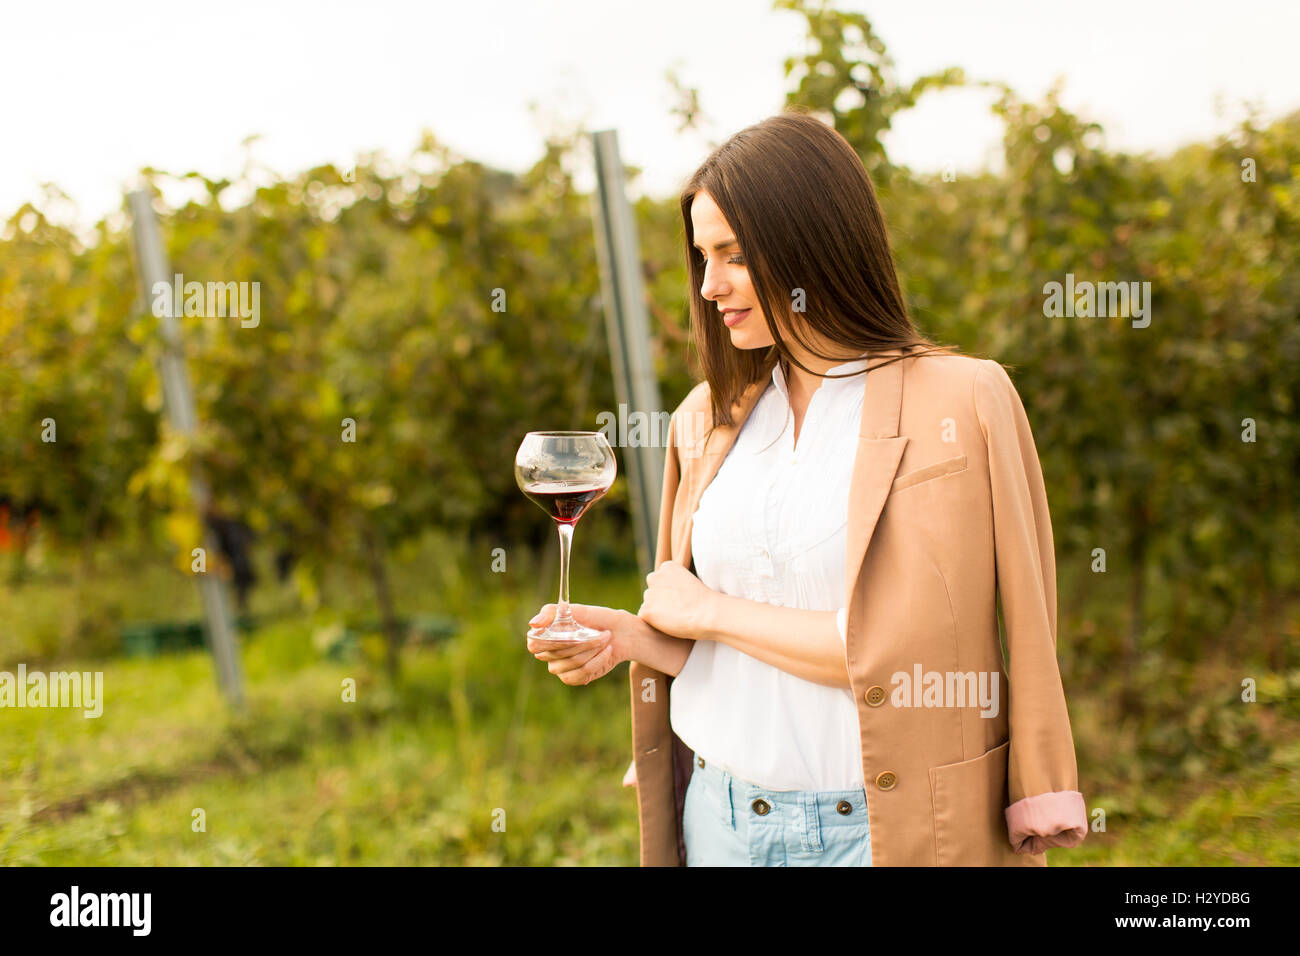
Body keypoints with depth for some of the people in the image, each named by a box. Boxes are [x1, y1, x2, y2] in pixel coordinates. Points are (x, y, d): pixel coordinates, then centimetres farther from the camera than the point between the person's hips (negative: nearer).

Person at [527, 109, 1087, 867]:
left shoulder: (959, 401, -10)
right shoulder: (710, 418, 6)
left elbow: (900, 648, -16)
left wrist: (709, 611, -9)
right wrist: (632, 637, -6)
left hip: (880, 826, -4)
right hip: (722, 817, 5)